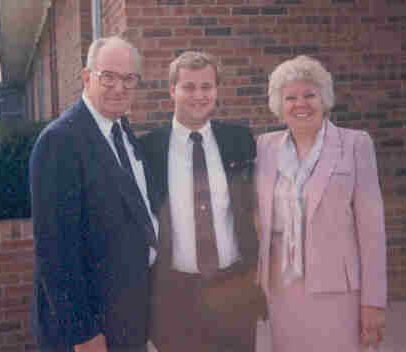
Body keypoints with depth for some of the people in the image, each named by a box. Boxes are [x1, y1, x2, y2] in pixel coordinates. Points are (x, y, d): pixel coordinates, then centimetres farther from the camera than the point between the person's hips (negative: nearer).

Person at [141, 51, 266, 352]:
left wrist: (259, 272, 6)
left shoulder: (239, 141, 1)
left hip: (235, 286, 1)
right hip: (174, 290, -1)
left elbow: (255, 205, 10)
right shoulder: (149, 148, -4)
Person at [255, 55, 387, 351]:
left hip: (335, 287, -3)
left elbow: (371, 225, -5)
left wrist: (373, 300, -8)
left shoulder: (355, 144, -3)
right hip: (282, 288, 3)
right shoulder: (266, 147, 6)